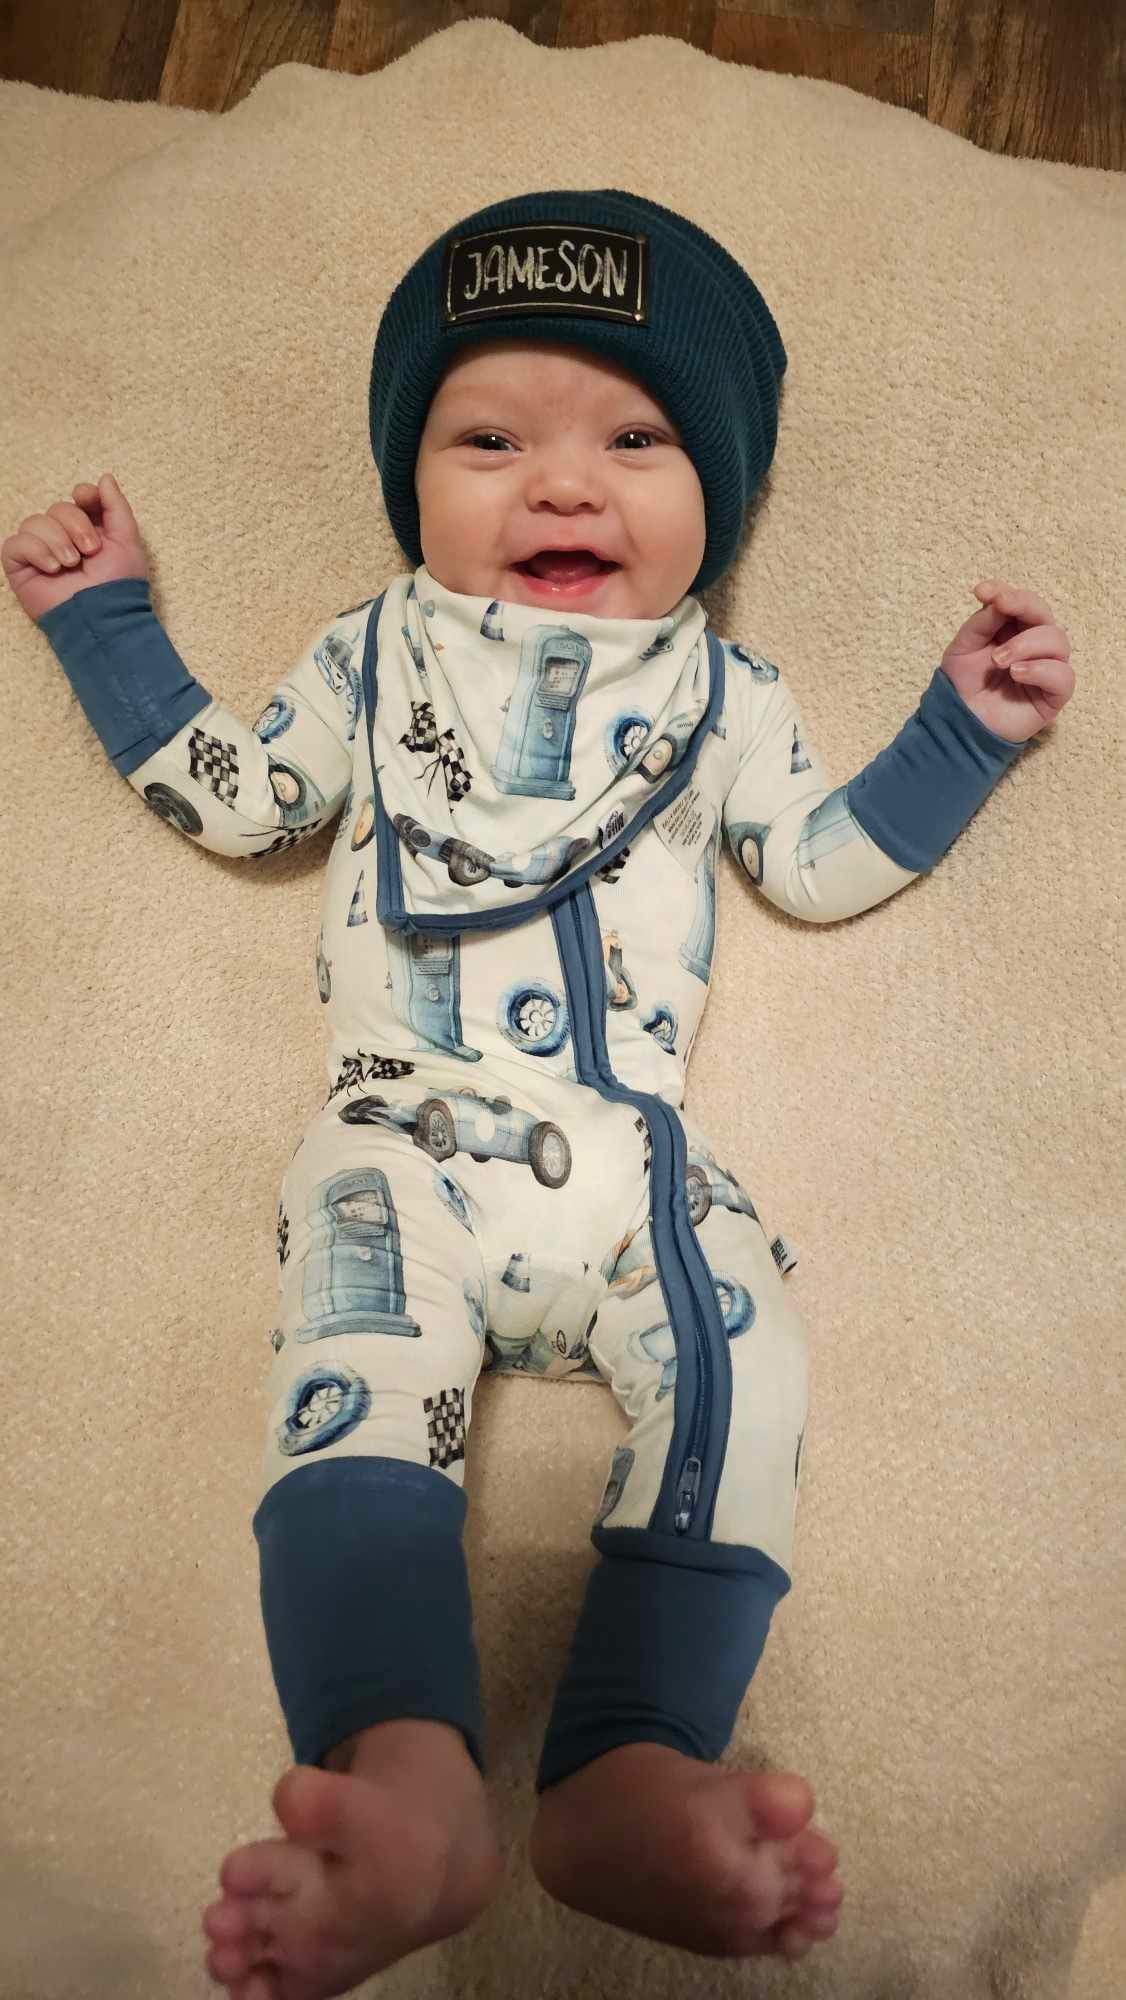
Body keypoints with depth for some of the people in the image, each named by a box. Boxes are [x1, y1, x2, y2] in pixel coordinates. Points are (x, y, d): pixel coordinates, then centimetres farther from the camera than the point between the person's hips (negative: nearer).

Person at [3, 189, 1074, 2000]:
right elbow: (232, 798, 23)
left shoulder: (721, 690, 20)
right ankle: (408, 1785, -37)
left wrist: (963, 726, 16)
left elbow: (823, 861, 22)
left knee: (737, 1375, -21)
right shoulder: (371, 657, 21)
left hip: (632, 1150, 2)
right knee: (353, 1387, -26)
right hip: (399, 1136, -1)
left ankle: (631, 1773, -23)